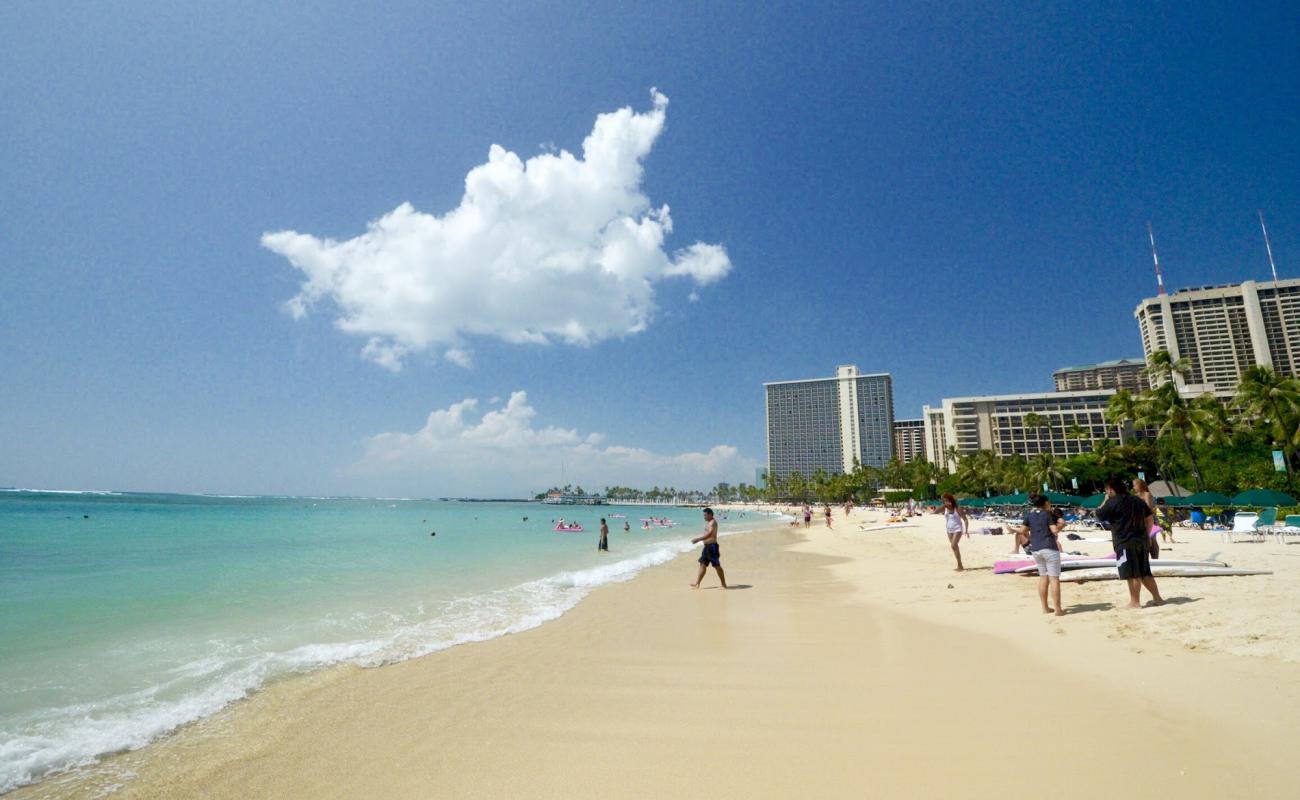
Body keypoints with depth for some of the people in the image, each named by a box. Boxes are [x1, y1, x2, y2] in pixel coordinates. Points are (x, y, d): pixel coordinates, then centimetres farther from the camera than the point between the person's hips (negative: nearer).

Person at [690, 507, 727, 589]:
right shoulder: (708, 523, 16)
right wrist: (698, 540, 15)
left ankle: (724, 584, 6)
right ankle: (697, 584, 10)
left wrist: (698, 539, -27)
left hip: (712, 546, -10)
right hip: (707, 546, 10)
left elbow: (709, 534, -25)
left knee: (717, 566, -3)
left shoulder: (713, 522, -14)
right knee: (703, 564, 8)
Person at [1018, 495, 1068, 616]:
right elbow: (1055, 530, -13)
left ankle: (1045, 608, 16)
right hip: (1049, 548, -5)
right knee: (1054, 578, -2)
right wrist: (1062, 524, 6)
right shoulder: (1048, 514, -5)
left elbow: (1022, 531, 4)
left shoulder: (1029, 514, 8)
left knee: (1043, 577, 13)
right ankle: (1058, 609, -1)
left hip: (1035, 549, 5)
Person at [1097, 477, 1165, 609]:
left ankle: (1135, 602, 3)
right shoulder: (1137, 500, 12)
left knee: (1132, 574, -2)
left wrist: (1105, 500, 4)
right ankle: (1157, 598, 22)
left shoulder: (1112, 502, -11)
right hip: (1142, 541, 8)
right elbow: (1149, 518, 16)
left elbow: (1099, 516, -4)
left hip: (1125, 543, -8)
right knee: (1145, 573, 18)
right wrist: (1146, 535, 21)